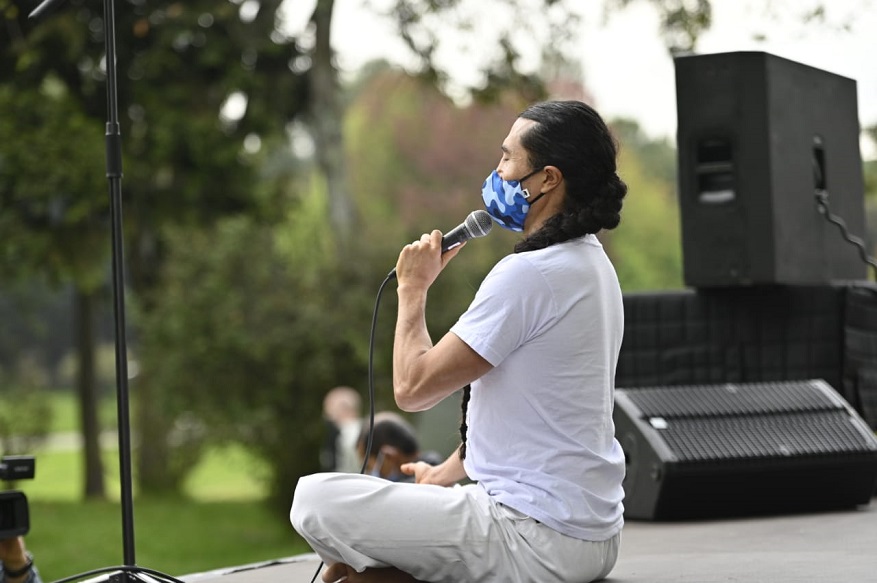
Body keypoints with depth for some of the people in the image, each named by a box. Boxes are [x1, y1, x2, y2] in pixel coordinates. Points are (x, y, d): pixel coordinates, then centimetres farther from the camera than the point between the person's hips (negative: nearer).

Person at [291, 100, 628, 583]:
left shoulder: (528, 275, -20)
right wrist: (446, 472, 19)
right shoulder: (591, 265, 12)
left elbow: (413, 388, -15)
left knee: (315, 500, -13)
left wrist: (413, 288, 0)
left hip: (537, 543, -10)